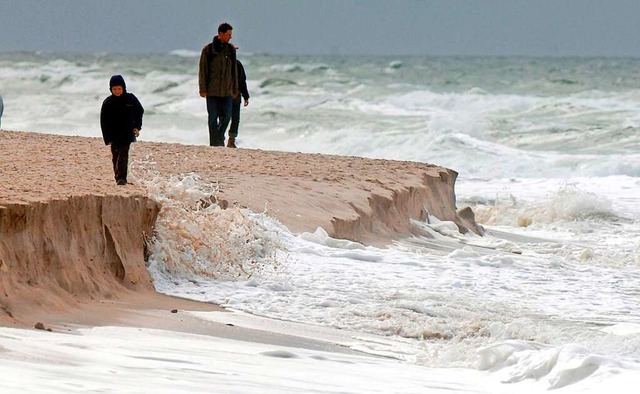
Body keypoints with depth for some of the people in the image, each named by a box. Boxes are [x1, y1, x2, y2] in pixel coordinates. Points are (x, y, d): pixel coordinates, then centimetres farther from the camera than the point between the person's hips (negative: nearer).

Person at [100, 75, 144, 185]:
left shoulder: (130, 99, -3)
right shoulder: (107, 103, -4)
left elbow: (140, 111, 12)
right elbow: (104, 122, -1)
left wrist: (137, 127, 1)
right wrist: (107, 139, -7)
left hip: (127, 133, -2)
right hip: (114, 134, 2)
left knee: (123, 155, -16)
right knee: (115, 157, 7)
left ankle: (122, 177, -22)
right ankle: (118, 177, 20)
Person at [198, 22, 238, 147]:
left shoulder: (231, 49, 7)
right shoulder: (208, 50, -3)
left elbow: (234, 70, 13)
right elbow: (202, 70, -2)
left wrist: (235, 89, 13)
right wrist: (202, 89, -7)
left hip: (227, 90, 3)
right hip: (212, 90, -3)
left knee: (226, 117, 0)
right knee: (213, 118, -1)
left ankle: (220, 137, 20)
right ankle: (214, 143, 4)